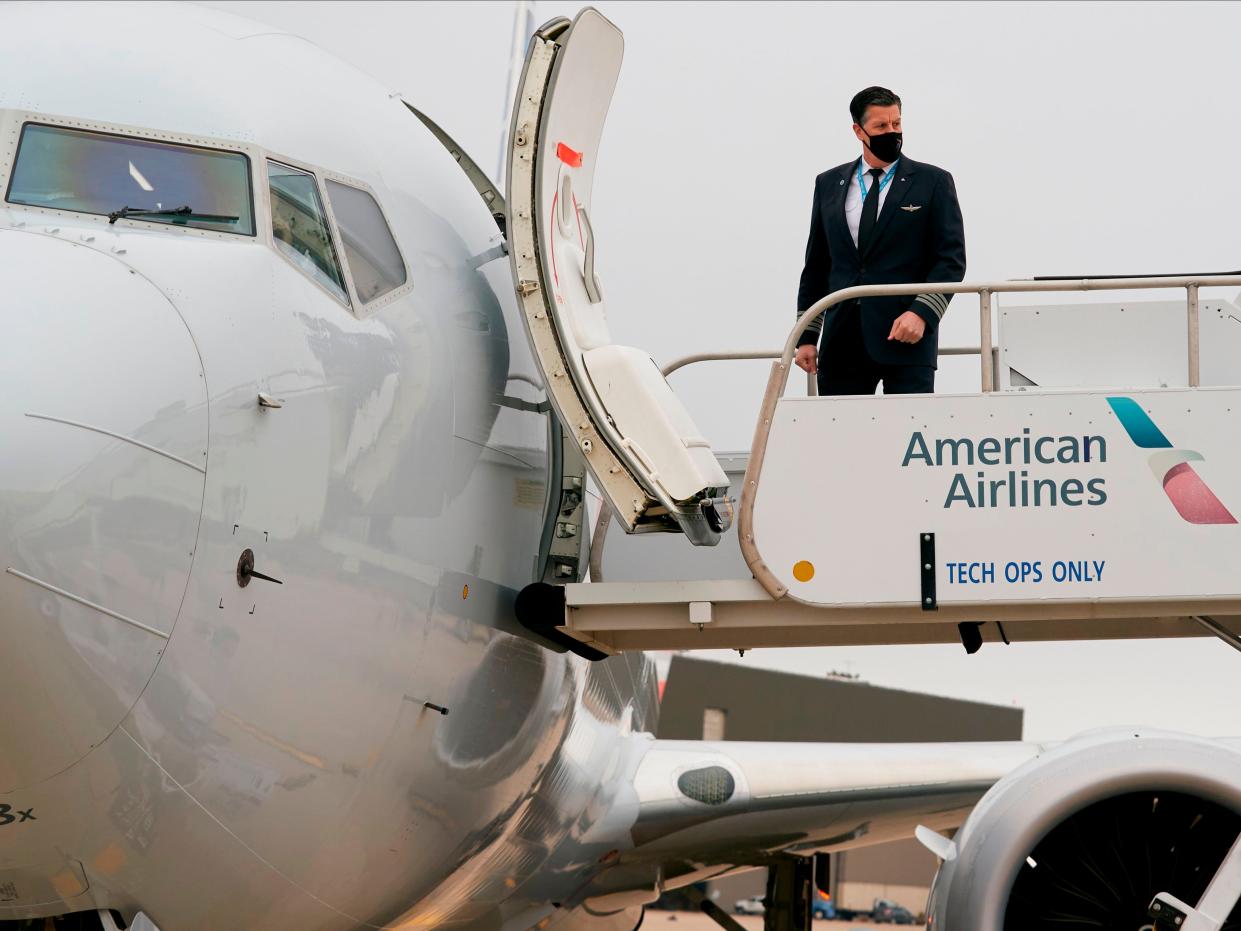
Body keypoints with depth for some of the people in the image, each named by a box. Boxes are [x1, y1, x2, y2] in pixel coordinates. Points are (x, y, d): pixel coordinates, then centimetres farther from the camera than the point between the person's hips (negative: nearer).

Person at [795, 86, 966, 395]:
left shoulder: (933, 182, 4)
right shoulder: (829, 184, 14)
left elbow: (951, 259, 0)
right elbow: (816, 265, 16)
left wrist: (921, 313, -14)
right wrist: (806, 336, 10)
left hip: (906, 338, -3)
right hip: (842, 343, 3)